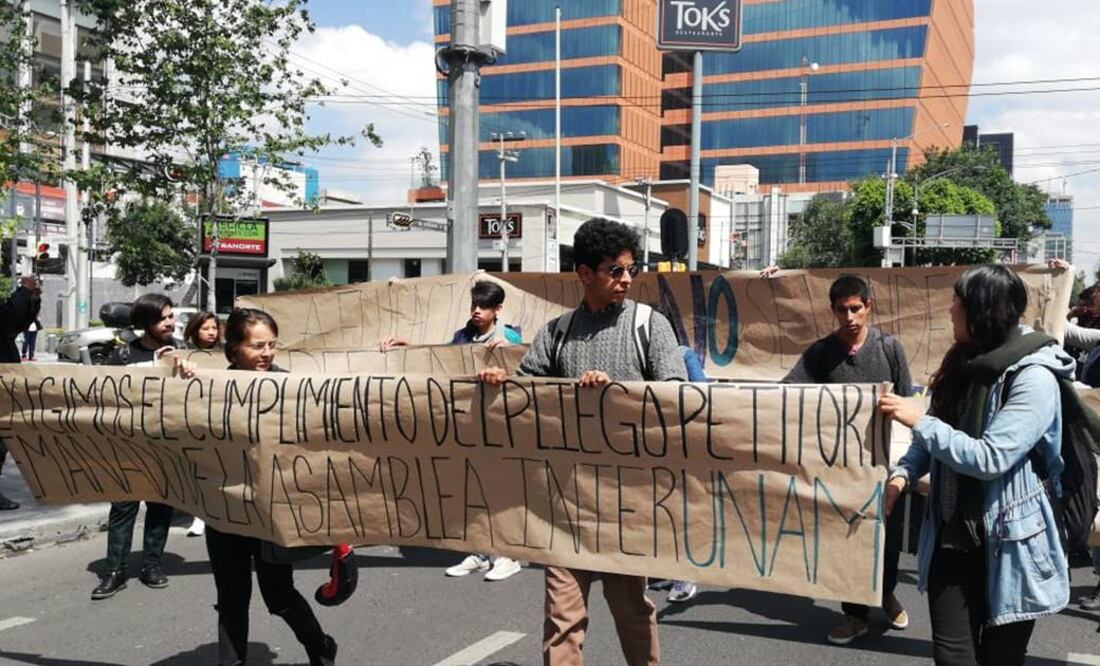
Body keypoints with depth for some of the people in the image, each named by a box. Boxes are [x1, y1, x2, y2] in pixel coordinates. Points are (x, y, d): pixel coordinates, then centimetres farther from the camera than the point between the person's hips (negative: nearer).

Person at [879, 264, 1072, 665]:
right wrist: (903, 473, -5)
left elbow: (989, 458, -25)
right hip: (952, 537, 6)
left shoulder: (1033, 379, -17)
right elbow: (938, 437, 12)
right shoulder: (965, 363, 6)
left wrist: (918, 420, -21)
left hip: (1007, 544, -6)